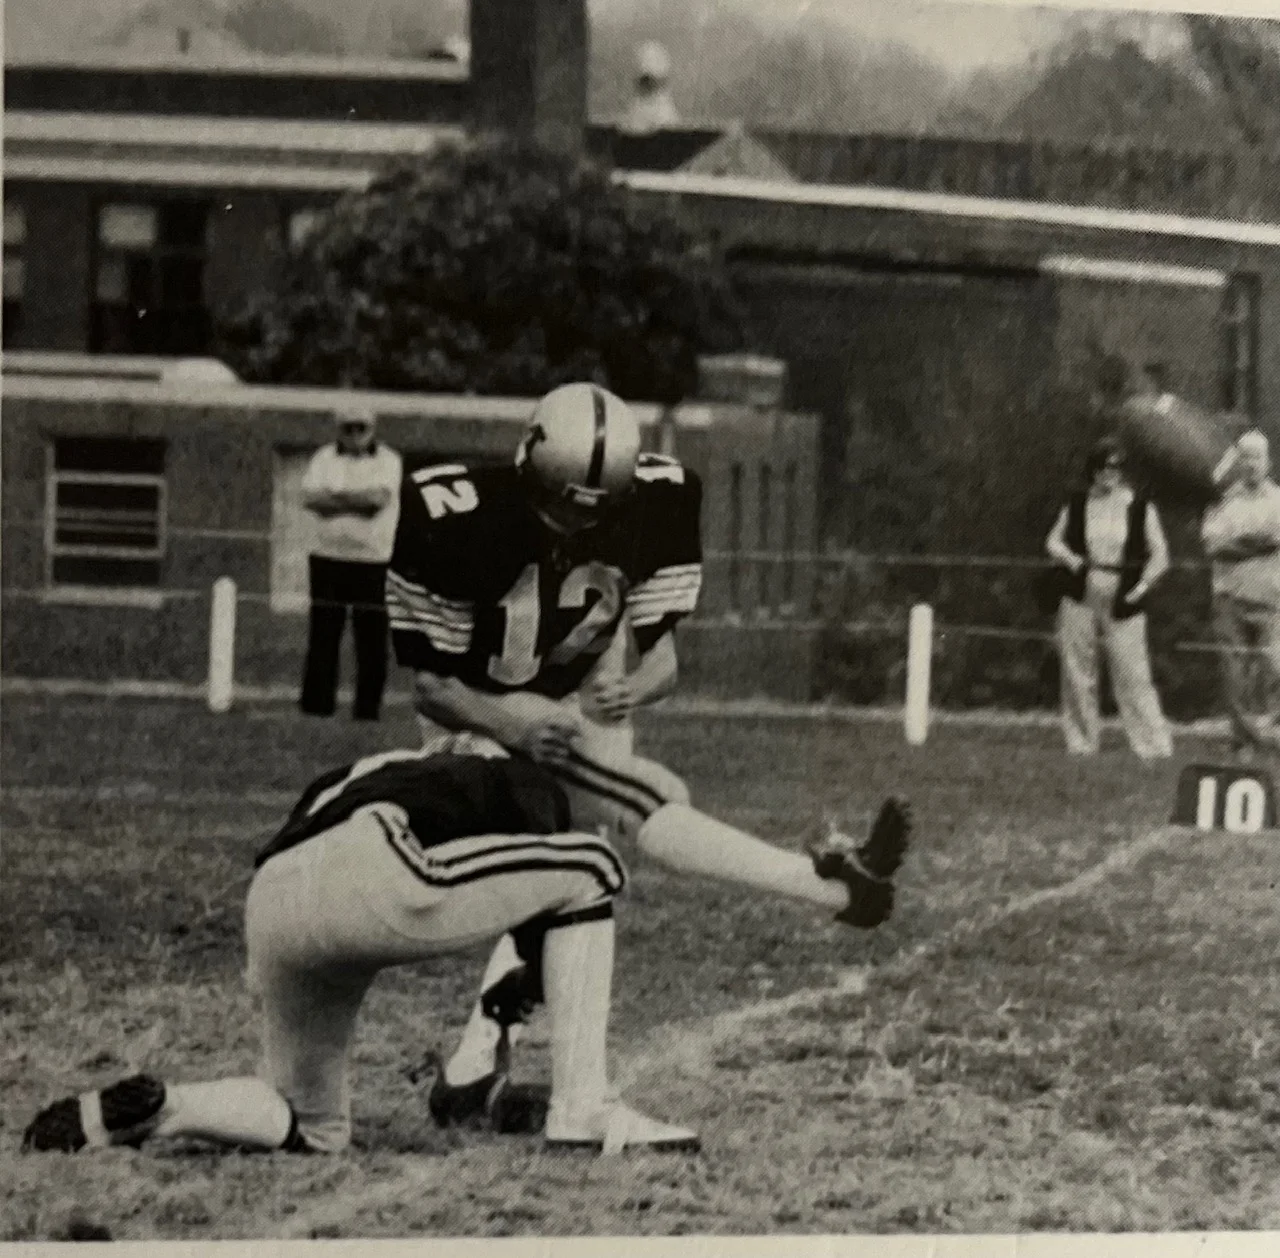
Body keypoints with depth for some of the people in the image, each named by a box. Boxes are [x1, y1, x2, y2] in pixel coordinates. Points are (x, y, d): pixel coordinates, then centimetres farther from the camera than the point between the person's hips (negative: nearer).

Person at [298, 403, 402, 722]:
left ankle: (368, 708, 3)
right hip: (328, 557, 2)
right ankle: (316, 704, 7)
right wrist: (358, 500, -11)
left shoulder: (388, 461, 2)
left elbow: (378, 498, -15)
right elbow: (310, 497, -6)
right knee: (322, 635, 3)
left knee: (372, 638, -2)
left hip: (373, 561, -2)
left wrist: (334, 497, -8)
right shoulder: (324, 457, 9)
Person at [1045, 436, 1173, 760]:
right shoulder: (1077, 505, 8)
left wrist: (1142, 586, -10)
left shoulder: (1141, 508, 2)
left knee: (1133, 673, -7)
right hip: (1080, 600, 3)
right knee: (1077, 673, 3)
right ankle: (1082, 741, 13)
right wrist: (1073, 560, -8)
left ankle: (1155, 744, -4)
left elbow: (1160, 556, 3)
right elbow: (1053, 541, 12)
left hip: (1123, 603, -2)